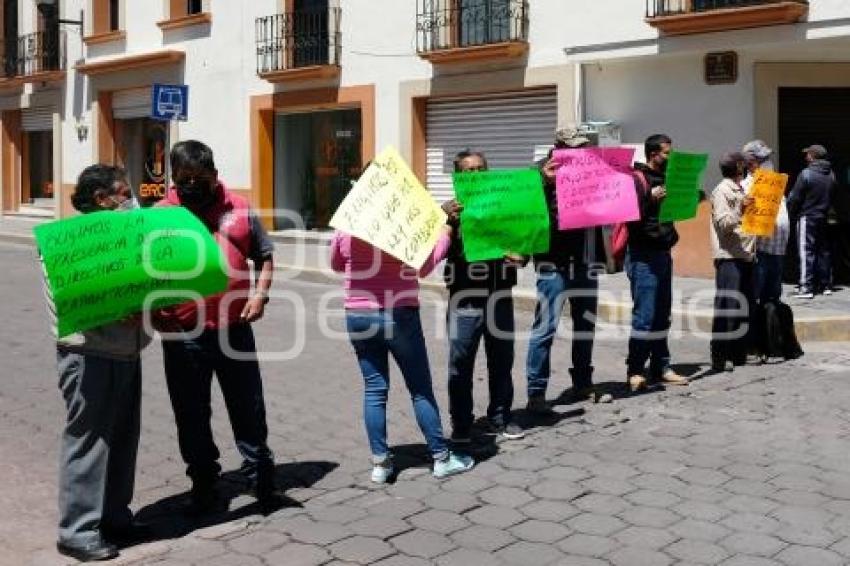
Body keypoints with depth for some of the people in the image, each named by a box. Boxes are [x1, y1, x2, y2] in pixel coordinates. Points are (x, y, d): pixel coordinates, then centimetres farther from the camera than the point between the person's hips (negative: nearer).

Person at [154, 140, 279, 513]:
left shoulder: (239, 210, 5)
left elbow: (264, 256, 13)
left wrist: (260, 293, -3)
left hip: (235, 329, 1)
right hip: (183, 335, -1)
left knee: (249, 409, 11)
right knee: (192, 415, 11)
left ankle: (261, 476, 27)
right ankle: (203, 484, 28)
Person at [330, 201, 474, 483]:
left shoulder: (345, 228, 0)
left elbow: (335, 265, 14)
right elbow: (424, 267, -5)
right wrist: (445, 234, 4)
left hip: (358, 316, 3)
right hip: (399, 315, -3)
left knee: (374, 390, 9)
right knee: (421, 389, 5)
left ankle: (380, 462, 10)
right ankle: (441, 457, 12)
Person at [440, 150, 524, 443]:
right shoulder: (452, 210, 1)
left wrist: (520, 256, -9)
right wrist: (445, 221, -26)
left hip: (500, 295, 3)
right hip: (465, 298, -3)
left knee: (501, 361, 11)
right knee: (461, 364, 1)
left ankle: (500, 418, 24)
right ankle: (461, 424, 11)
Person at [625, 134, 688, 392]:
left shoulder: (665, 178, 17)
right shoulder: (638, 178, -8)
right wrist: (650, 197, -32)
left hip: (663, 253, 8)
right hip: (644, 255, -8)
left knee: (662, 315, 10)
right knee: (644, 315, -9)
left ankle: (661, 367, 17)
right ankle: (635, 371, -3)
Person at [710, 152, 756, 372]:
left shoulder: (741, 190, 22)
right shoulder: (721, 191, -5)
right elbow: (723, 224, -14)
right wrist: (740, 209, -28)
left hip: (745, 255, 9)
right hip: (729, 257, -9)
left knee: (745, 306, 9)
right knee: (727, 307, -9)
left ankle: (739, 354, 16)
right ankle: (719, 357, -7)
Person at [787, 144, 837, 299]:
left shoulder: (806, 174, -14)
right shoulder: (831, 174, 5)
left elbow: (795, 198, -11)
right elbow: (833, 197, 8)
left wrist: (792, 212, 5)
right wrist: (826, 209, 16)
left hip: (807, 218, -6)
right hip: (825, 218, 6)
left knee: (806, 251, -5)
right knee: (823, 251, 13)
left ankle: (806, 288, -10)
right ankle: (826, 285, 19)